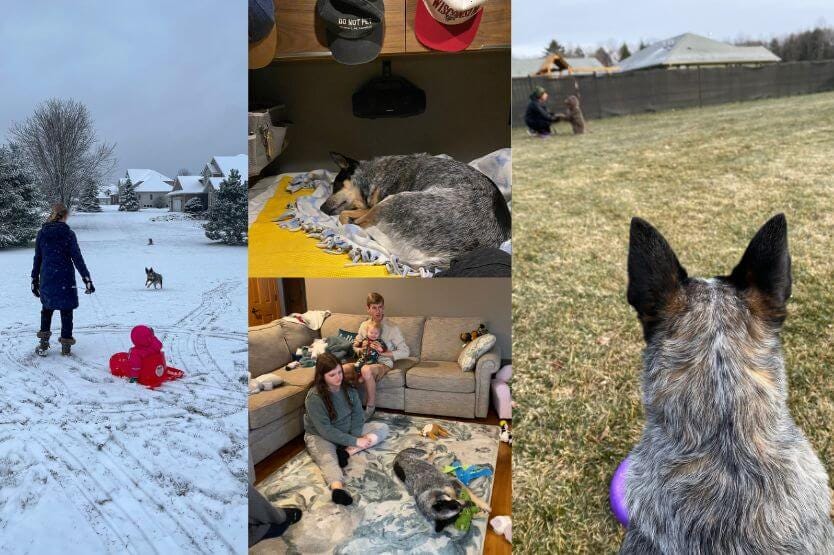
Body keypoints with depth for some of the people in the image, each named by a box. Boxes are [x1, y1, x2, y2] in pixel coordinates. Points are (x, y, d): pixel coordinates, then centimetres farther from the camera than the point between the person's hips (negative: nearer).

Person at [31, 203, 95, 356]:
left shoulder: (42, 233, 3)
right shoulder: (68, 234, -8)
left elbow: (37, 258, 8)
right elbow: (77, 258, -11)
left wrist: (35, 279, 16)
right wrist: (86, 278, -8)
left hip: (46, 279, 4)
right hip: (65, 278, -3)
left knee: (47, 309, 20)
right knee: (66, 311, 7)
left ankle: (43, 343, 18)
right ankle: (66, 345, 11)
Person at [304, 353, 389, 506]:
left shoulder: (348, 389, -5)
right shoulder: (314, 397, -23)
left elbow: (357, 415, -1)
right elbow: (326, 430, -25)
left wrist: (355, 436, -20)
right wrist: (354, 441, -26)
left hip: (348, 432, 6)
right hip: (320, 436, -6)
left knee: (382, 428, -6)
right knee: (328, 458, -37)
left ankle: (349, 451, -25)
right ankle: (337, 488, -68)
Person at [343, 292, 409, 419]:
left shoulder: (392, 328, -3)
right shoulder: (364, 325, 12)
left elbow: (405, 352, -6)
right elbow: (355, 346, 22)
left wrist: (384, 353, -15)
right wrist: (361, 349, -3)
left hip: (383, 363, -4)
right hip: (365, 361, 4)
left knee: (366, 369, -41)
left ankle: (371, 408, -21)